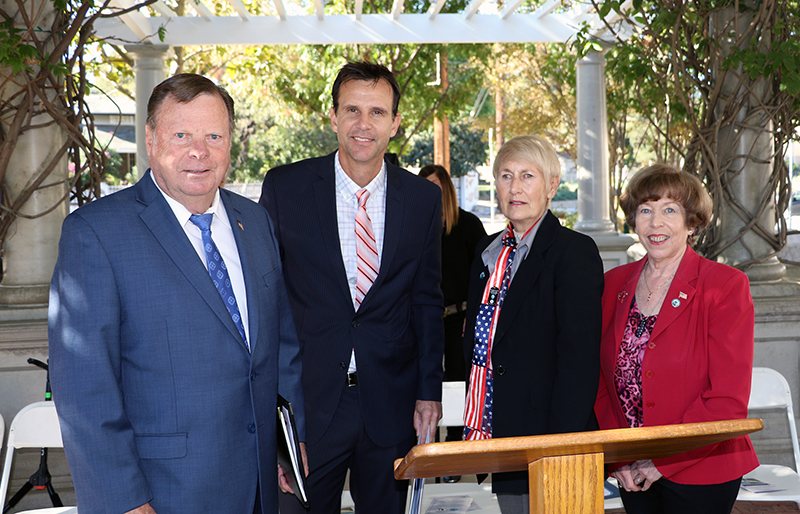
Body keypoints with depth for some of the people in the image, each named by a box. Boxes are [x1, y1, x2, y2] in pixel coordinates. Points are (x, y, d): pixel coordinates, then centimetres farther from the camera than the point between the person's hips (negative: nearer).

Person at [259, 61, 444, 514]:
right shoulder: (284, 187, -4)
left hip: (391, 404, 2)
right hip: (307, 398, -1)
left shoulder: (424, 198, 2)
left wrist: (429, 391, 4)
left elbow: (427, 300, 8)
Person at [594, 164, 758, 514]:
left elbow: (729, 399, -13)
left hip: (700, 471, -4)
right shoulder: (614, 284, 5)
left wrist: (663, 460, -14)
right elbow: (601, 382, 8)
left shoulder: (725, 285, -9)